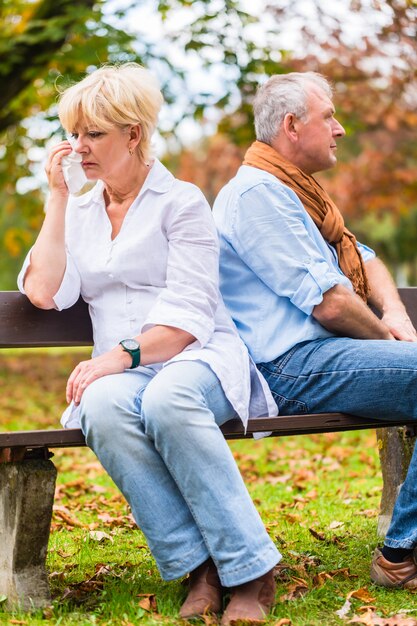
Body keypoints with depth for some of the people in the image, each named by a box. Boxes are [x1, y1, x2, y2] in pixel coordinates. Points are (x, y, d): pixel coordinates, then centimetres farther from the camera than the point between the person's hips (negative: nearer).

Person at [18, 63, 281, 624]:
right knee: (103, 407, -34)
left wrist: (123, 354, -20)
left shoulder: (181, 202, 5)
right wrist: (57, 198, 7)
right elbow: (43, 292, 4)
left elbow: (187, 315, -5)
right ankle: (199, 566, -30)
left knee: (167, 400, -39)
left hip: (198, 357, -3)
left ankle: (251, 570, -29)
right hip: (122, 370, 3)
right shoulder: (78, 211, 21)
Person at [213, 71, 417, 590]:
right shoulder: (257, 192, -10)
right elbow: (329, 302, -16)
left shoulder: (291, 192, 24)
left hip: (317, 356, 10)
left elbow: (362, 258, 26)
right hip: (293, 367, -10)